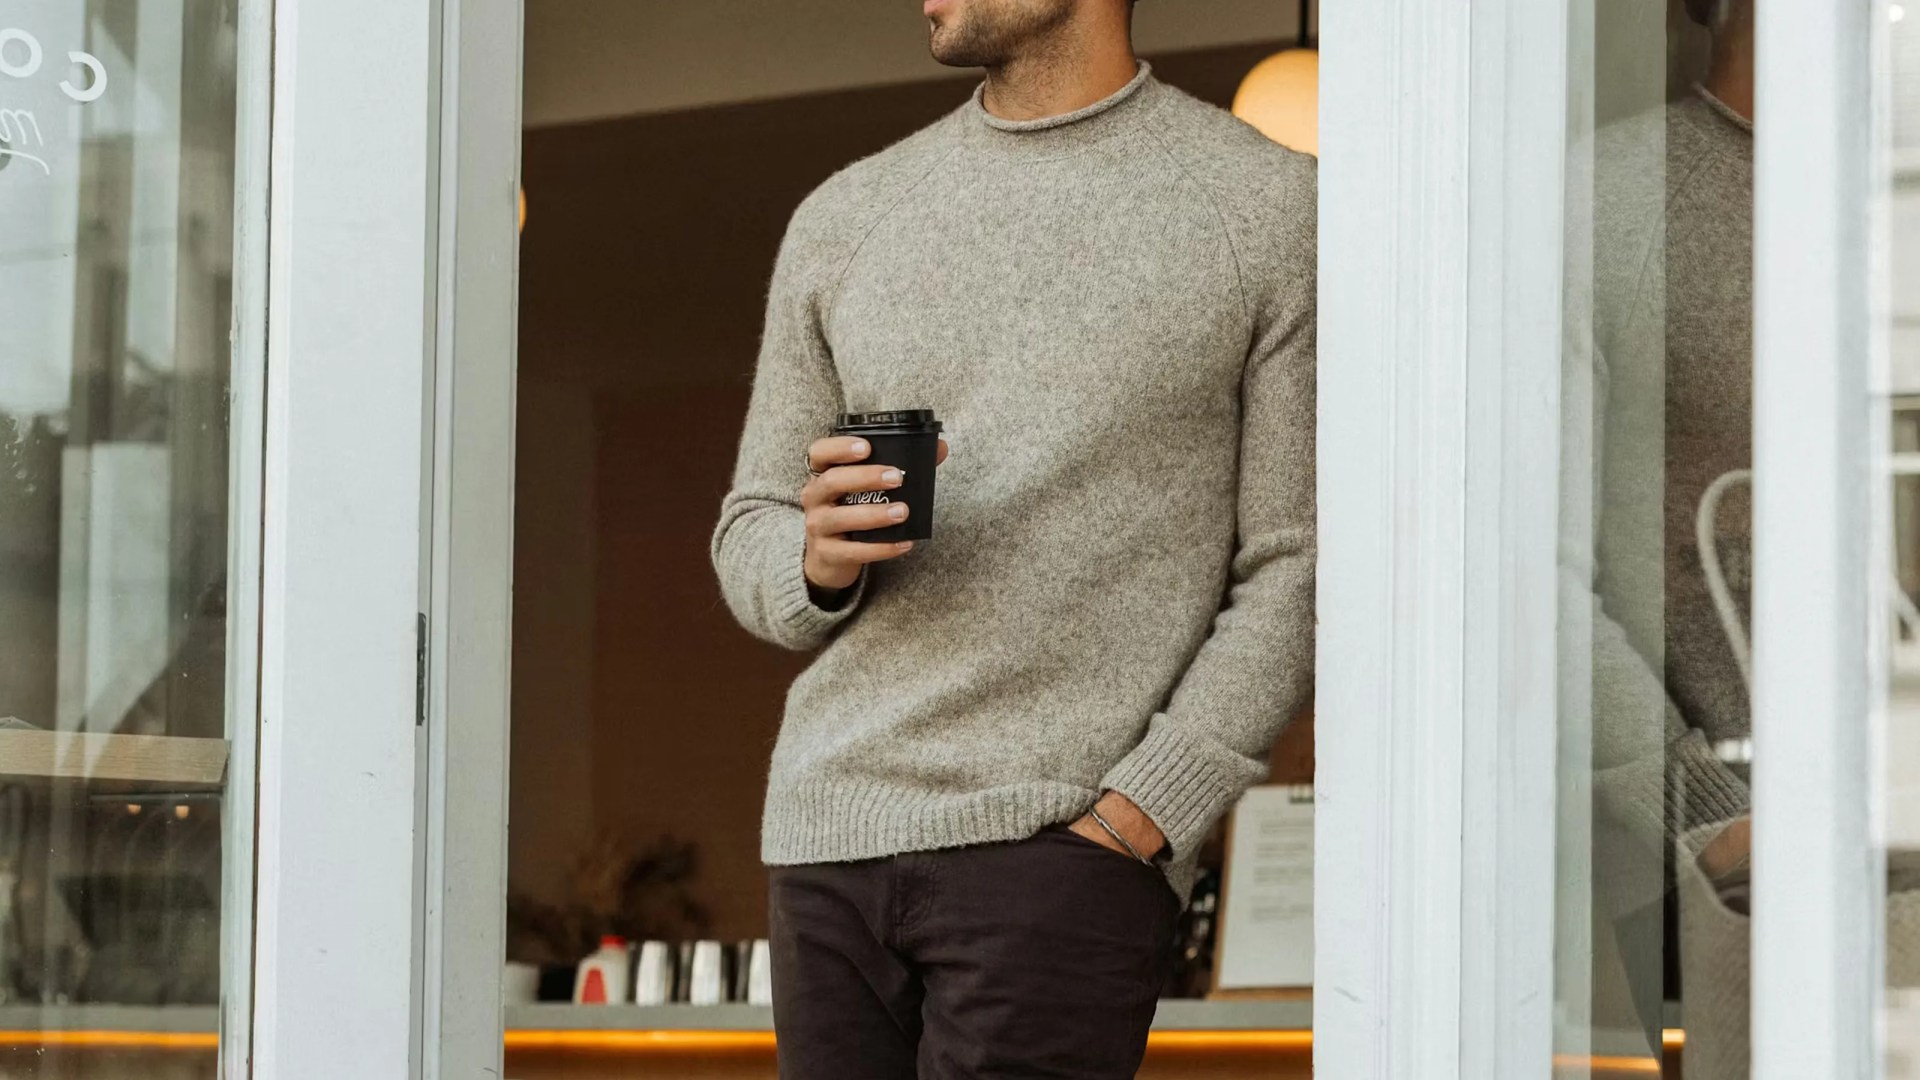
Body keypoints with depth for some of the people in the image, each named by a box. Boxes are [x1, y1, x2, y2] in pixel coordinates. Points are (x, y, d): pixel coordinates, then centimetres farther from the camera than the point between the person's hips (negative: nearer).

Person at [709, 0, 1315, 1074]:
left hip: (1067, 838, -5)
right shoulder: (845, 220, 13)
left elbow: (1293, 573, -1)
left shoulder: (1270, 211, 1)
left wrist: (1119, 829, -11)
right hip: (833, 825, 5)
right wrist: (821, 561, -7)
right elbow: (752, 545, 18)